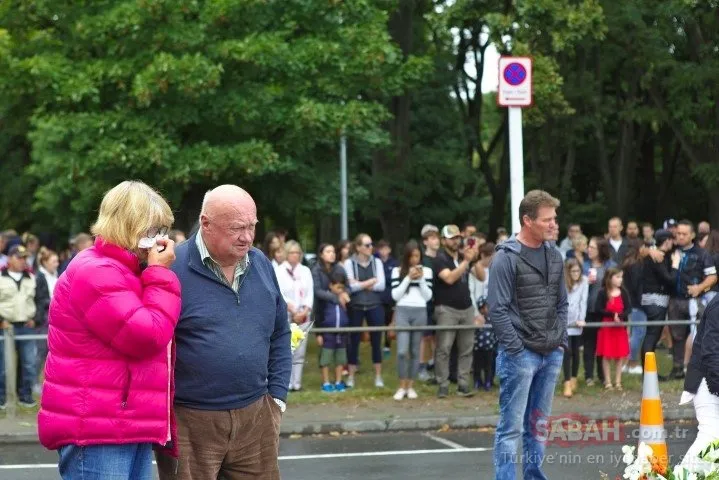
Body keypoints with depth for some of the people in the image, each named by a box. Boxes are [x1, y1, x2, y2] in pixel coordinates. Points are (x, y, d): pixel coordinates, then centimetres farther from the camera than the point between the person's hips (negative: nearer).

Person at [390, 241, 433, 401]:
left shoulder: (427, 271, 7)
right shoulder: (397, 271, 3)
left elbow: (428, 296, 4)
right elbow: (395, 295, -3)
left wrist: (421, 279, -7)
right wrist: (408, 278, -8)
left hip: (420, 313, 2)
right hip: (403, 312, -2)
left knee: (415, 351, 6)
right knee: (402, 351, -10)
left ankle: (410, 386, 14)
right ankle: (402, 386, 2)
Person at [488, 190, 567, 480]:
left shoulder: (554, 255, 11)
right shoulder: (506, 258, -10)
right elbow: (498, 309, -13)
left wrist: (561, 341, 8)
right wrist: (517, 349, -15)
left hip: (551, 355, 7)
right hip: (520, 355, -7)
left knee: (538, 424, 13)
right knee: (511, 426, -4)